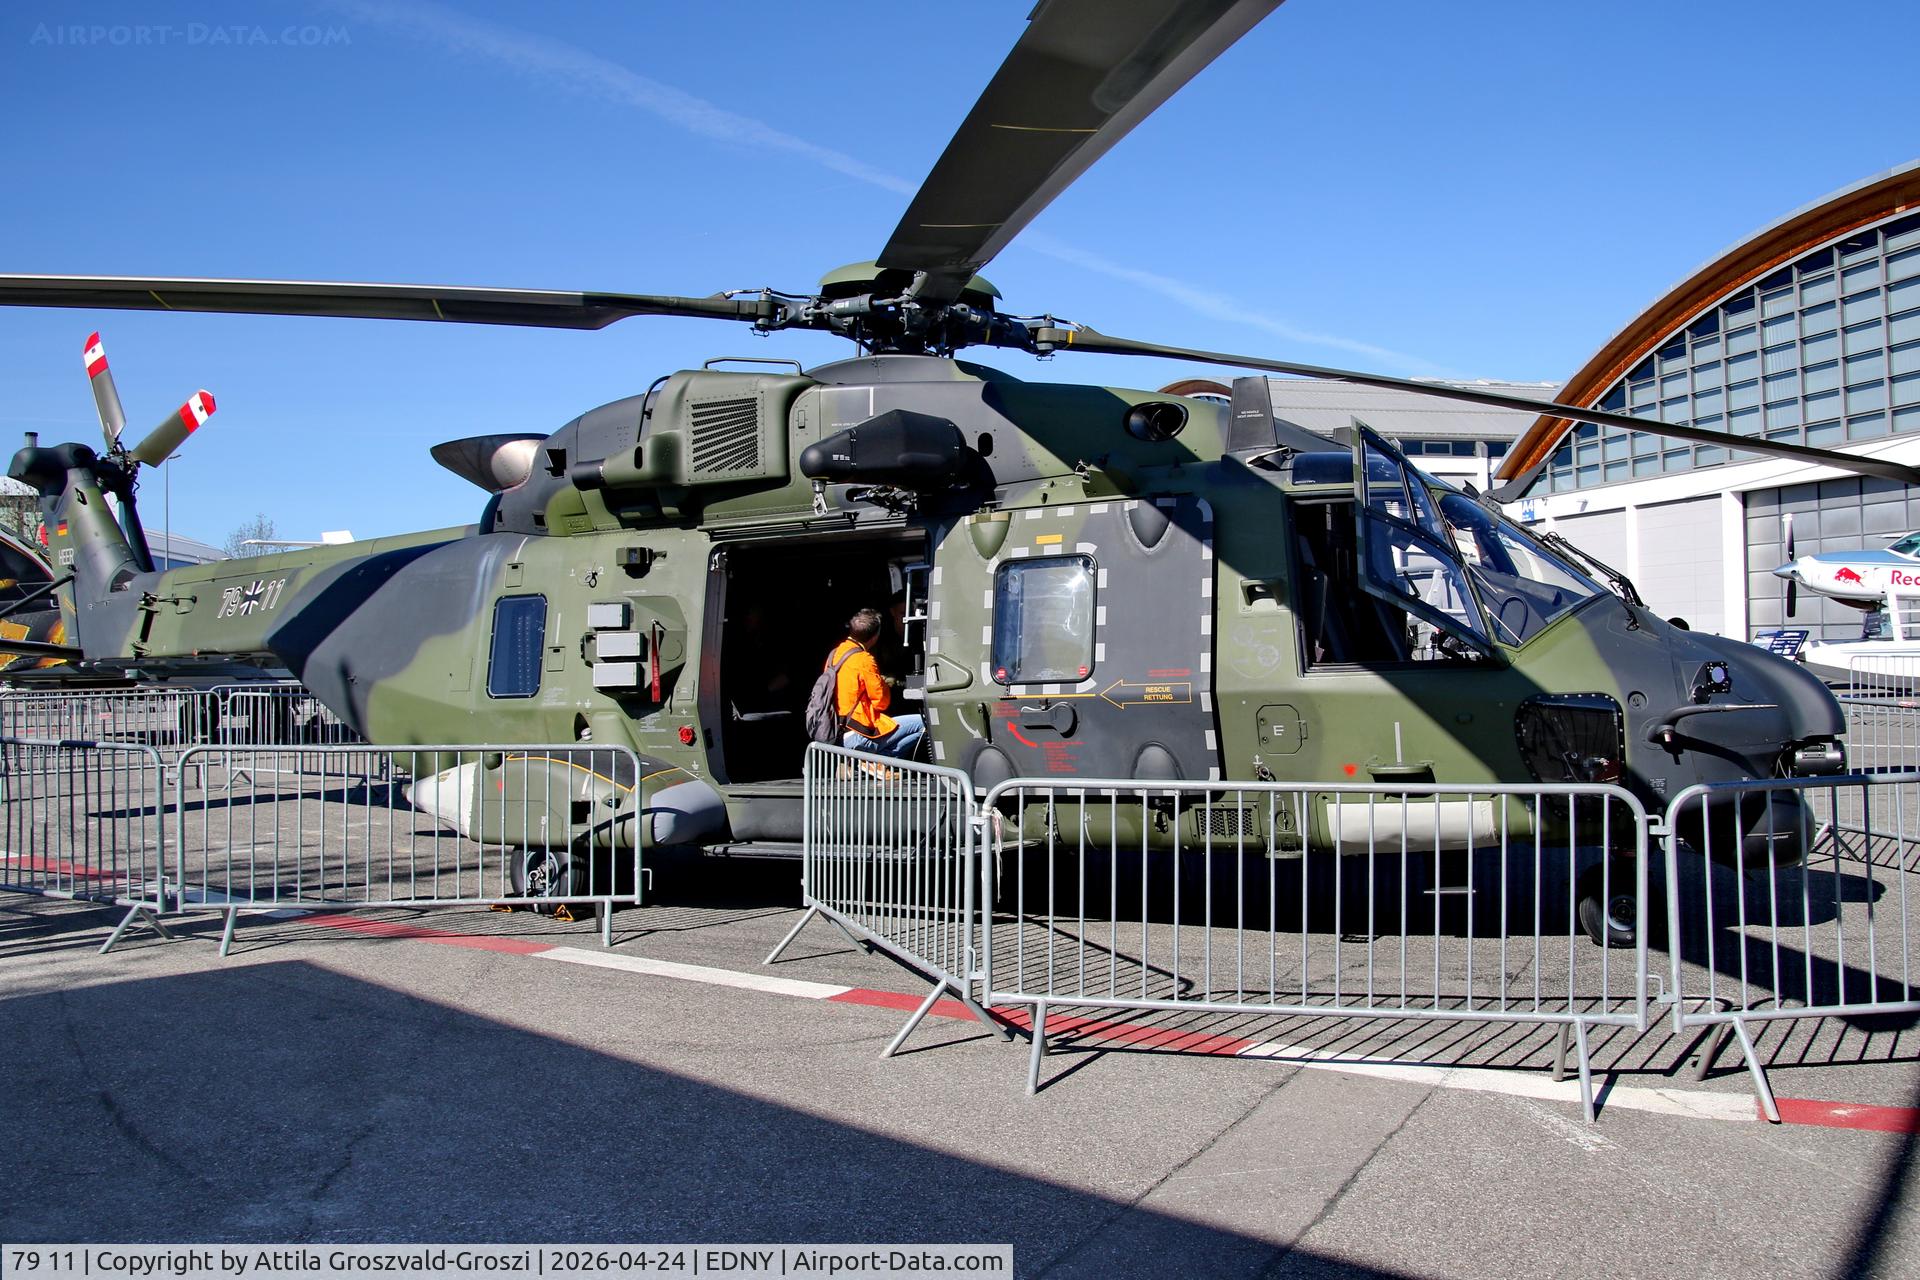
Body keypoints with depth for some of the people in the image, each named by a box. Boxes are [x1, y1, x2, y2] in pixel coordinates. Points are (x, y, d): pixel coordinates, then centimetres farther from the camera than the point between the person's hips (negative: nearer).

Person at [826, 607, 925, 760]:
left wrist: (879, 682, 15)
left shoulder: (835, 653, 8)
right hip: (858, 738, -9)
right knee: (923, 724, -9)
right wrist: (883, 683, 8)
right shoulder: (864, 660, -17)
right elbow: (882, 701, -11)